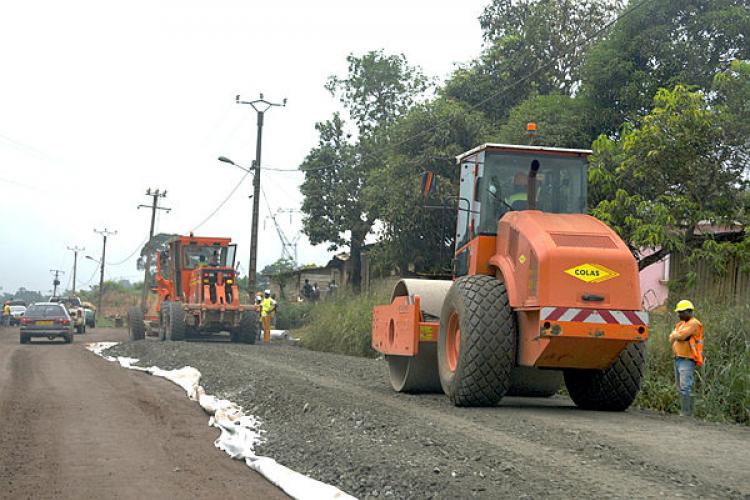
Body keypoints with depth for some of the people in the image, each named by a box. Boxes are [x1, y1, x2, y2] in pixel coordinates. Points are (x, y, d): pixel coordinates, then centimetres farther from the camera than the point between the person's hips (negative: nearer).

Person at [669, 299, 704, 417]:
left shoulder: (694, 324, -9)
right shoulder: (681, 324, 19)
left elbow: (681, 335, -19)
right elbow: (672, 338, 12)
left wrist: (675, 335, 1)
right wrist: (677, 336, -8)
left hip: (687, 360, -9)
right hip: (678, 359, 9)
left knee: (685, 387, -14)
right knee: (680, 387, 9)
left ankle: (686, 413, -16)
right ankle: (684, 412, 13)